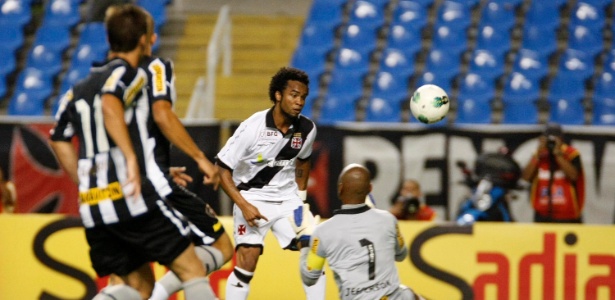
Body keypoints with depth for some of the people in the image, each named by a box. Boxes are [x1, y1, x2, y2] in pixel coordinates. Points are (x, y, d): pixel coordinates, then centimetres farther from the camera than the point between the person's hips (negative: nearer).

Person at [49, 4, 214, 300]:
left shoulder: (80, 87, 21)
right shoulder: (128, 73, -2)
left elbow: (59, 139, 24)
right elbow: (110, 106, -23)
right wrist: (131, 158, -28)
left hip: (92, 208, 7)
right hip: (131, 197, -7)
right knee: (192, 270, 1)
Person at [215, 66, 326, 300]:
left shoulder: (307, 129, -6)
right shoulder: (252, 127, -21)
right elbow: (222, 168, -16)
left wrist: (301, 196, 14)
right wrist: (243, 205, -23)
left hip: (287, 197, 4)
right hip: (252, 198, -4)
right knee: (248, 259, -18)